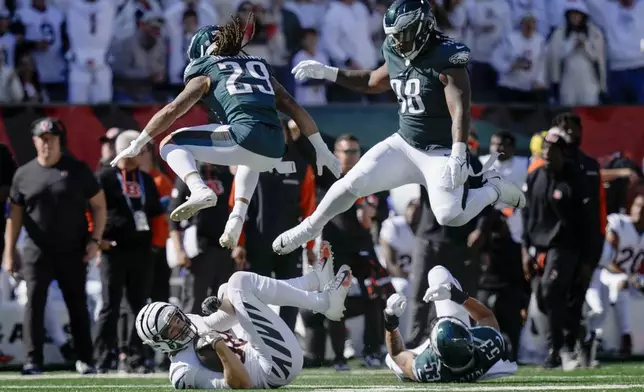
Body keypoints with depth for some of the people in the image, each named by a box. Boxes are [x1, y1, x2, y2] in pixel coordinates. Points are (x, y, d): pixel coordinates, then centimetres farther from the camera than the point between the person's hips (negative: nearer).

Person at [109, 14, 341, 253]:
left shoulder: (207, 73, 16)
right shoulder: (260, 67, 29)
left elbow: (172, 110, 7)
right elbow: (295, 110, 24)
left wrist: (136, 146, 12)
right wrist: (322, 150, 27)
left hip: (245, 138, -5)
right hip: (275, 150, 5)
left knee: (170, 145, 11)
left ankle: (199, 190, -17)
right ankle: (237, 220, 21)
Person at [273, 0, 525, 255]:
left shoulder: (446, 60, -21)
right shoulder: (398, 57, 2)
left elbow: (460, 111, -28)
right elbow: (373, 83, 22)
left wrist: (458, 155, -39)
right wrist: (326, 73, 17)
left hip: (440, 152, -6)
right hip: (403, 145, 6)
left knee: (450, 217, -17)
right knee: (352, 184, -3)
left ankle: (493, 189, 10)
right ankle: (308, 229, 14)